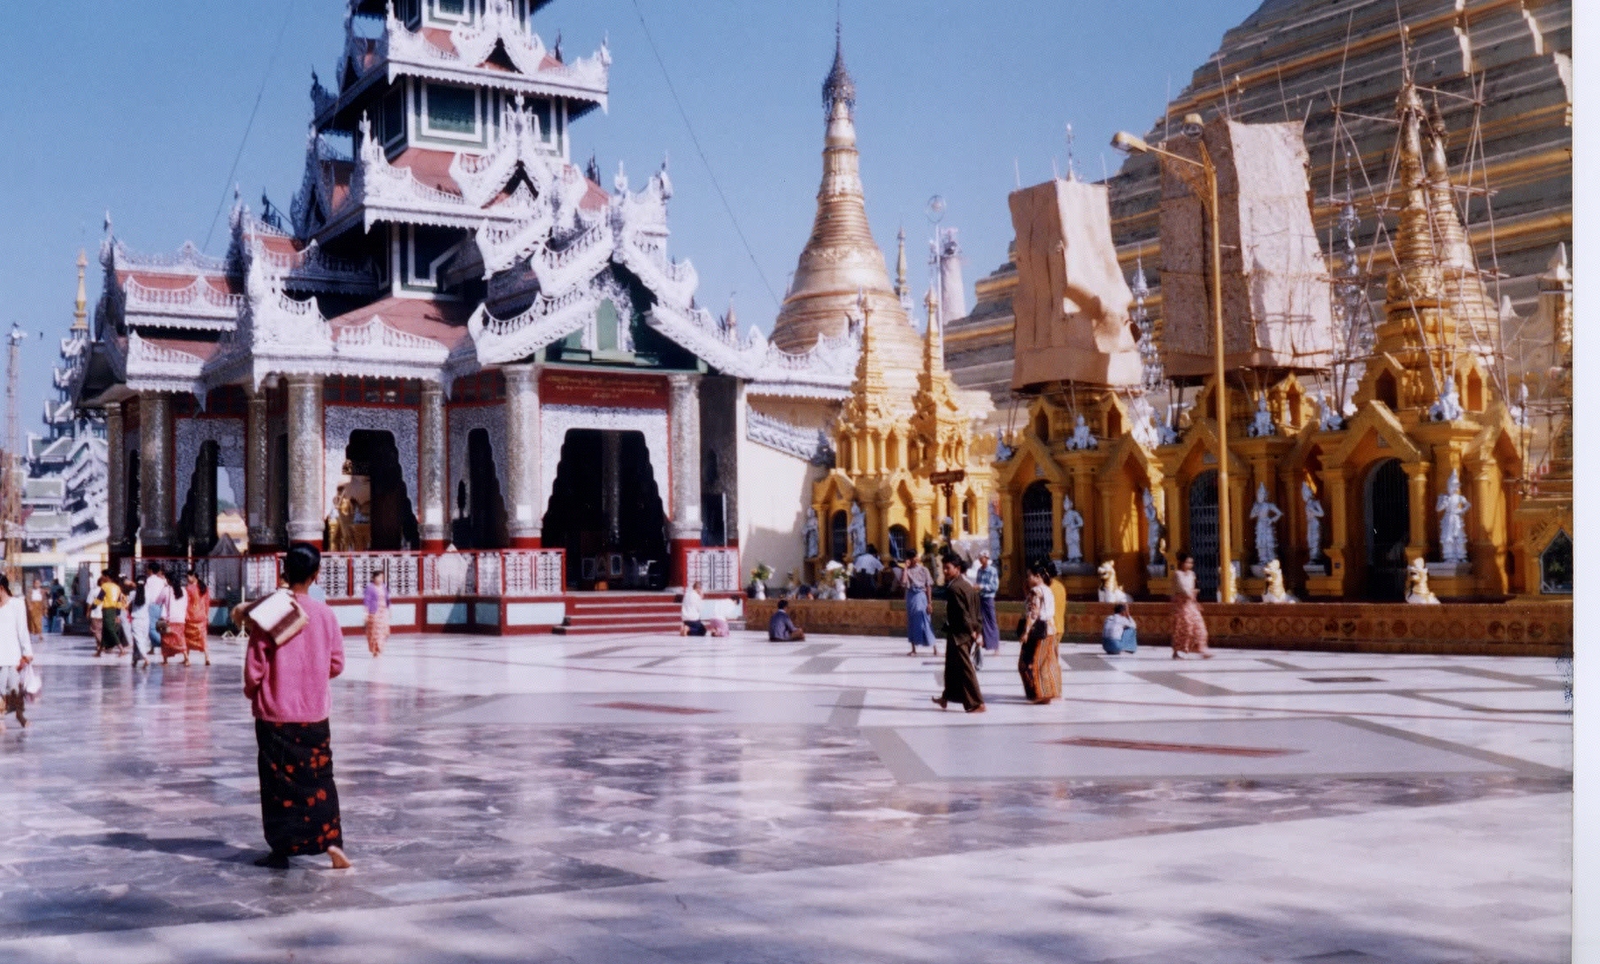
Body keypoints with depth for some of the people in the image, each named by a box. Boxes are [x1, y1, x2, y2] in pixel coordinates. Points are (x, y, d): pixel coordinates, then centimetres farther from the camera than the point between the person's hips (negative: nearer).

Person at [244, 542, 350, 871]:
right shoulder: (325, 613, -4)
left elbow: (255, 663, -8)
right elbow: (336, 664, 2)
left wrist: (251, 690, 11)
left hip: (274, 711, -1)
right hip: (314, 712, 2)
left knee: (278, 780, 8)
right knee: (319, 778, 9)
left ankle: (281, 849, 14)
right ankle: (331, 839, -4)